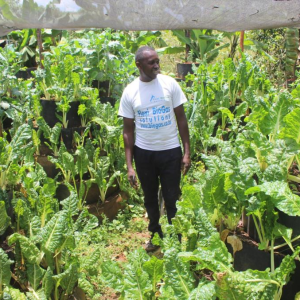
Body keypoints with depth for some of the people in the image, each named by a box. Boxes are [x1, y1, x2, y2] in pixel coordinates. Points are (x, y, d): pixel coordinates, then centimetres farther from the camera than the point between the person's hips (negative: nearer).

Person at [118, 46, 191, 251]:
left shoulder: (169, 83, -6)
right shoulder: (130, 92, -5)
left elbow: (181, 119, -1)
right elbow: (128, 130, -1)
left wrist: (187, 152, -5)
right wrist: (129, 165, -5)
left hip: (170, 151, -1)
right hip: (144, 153, 1)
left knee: (172, 199, 7)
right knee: (150, 198, 17)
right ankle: (155, 233, 39)